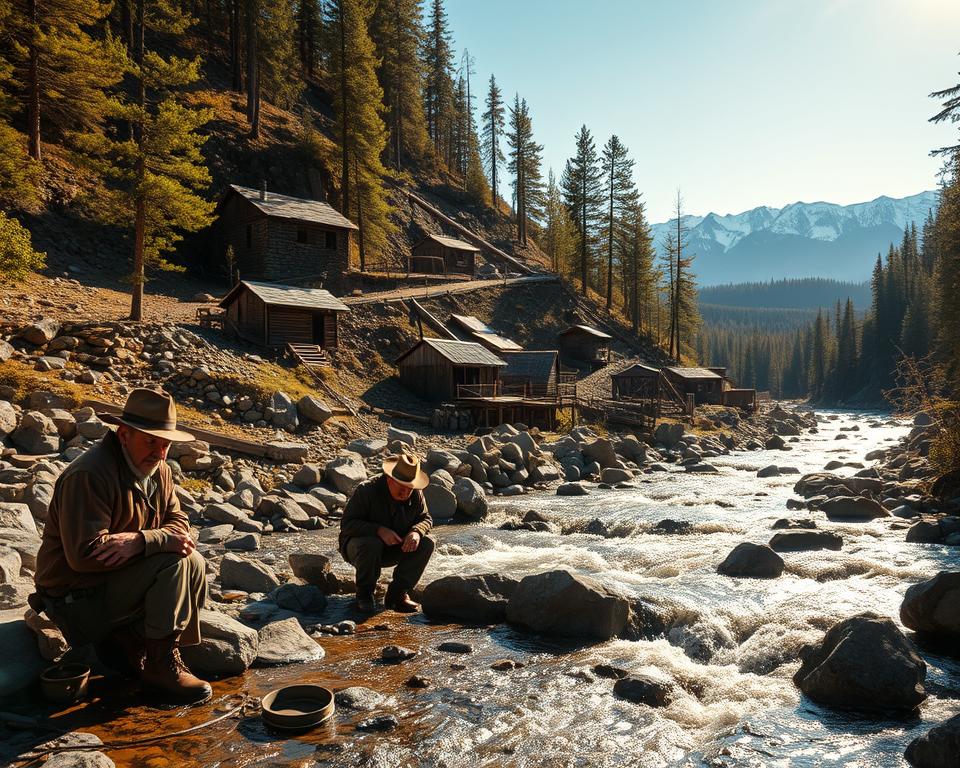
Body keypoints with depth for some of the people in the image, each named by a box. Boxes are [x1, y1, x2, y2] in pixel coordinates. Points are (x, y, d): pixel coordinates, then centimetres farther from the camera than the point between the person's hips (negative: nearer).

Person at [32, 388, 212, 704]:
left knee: (194, 563, -7)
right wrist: (161, 539, -28)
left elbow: (179, 524, -1)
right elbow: (84, 553, -30)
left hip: (116, 580, 8)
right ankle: (160, 666, -13)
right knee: (175, 562, -25)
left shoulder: (159, 471, 3)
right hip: (77, 595, -8)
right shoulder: (87, 476, -25)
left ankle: (126, 639, 4)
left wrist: (139, 541, -24)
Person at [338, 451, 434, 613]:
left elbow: (425, 519, 1)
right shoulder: (366, 490, -24)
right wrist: (379, 530, -39)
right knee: (371, 544, -39)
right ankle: (364, 594, -12)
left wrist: (417, 531, -24)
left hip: (393, 549, 5)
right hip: (357, 544, -4)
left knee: (426, 543, -18)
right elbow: (346, 524, -26)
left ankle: (397, 593, -8)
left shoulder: (416, 494, -9)